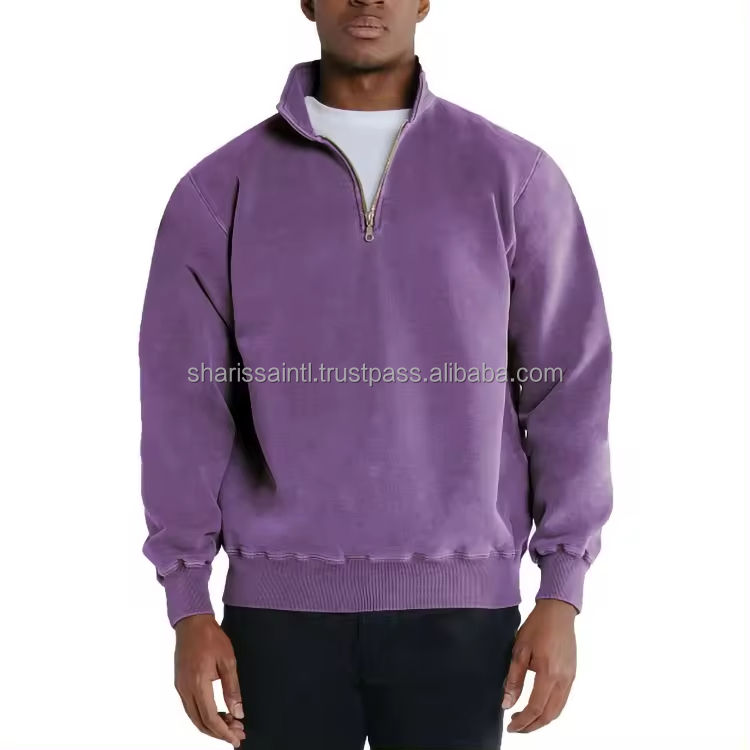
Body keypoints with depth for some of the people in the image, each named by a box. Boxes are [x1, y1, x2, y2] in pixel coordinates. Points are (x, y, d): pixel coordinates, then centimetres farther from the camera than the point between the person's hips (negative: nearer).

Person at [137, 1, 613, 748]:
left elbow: (568, 386, 1)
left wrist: (561, 594, -3)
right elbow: (184, 401, 2)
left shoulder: (515, 176, 1)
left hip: (456, 602, 0)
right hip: (281, 601, 1)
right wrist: (188, 608, -2)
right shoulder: (219, 189, 2)